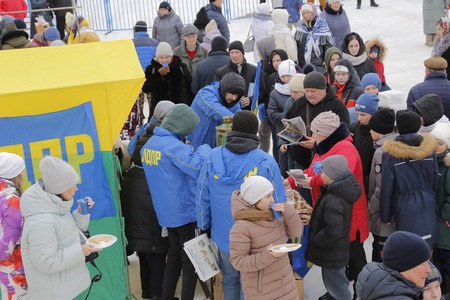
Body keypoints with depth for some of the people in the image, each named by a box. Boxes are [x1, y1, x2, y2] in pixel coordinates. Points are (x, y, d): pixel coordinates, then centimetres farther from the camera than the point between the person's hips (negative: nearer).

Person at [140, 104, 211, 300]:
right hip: (185, 211, -8)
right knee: (191, 260, 5)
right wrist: (205, 149, -11)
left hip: (166, 212, 8)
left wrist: (189, 150, 12)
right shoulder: (174, 146, -22)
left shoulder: (149, 145, 6)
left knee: (174, 255, 21)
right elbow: (199, 168, -29)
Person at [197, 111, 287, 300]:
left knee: (229, 281, 24)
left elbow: (202, 197, -1)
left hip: (223, 234, 3)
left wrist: (204, 226, 14)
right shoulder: (267, 162, -17)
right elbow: (277, 203, -13)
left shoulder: (213, 158, -8)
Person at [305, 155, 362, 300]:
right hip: (337, 250, 10)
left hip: (332, 253, -10)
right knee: (338, 283, 26)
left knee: (336, 287, 7)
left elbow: (333, 231, -34)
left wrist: (314, 241, -19)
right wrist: (314, 220, 12)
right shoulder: (341, 191, 0)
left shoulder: (333, 201, -32)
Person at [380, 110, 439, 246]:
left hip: (405, 207, -4)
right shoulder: (429, 147, -3)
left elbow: (387, 188, -9)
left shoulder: (391, 153, -14)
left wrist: (385, 216, 2)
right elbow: (436, 180, 4)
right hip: (428, 205, 4)